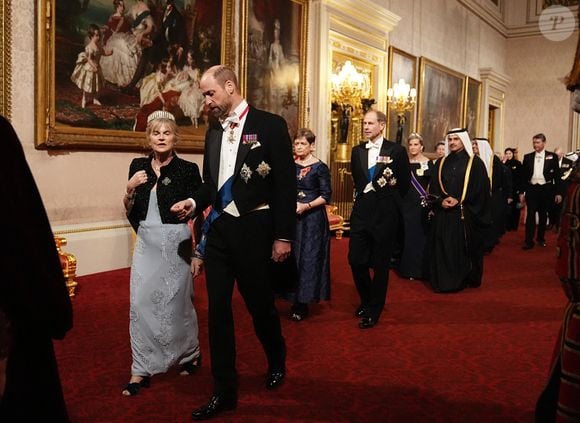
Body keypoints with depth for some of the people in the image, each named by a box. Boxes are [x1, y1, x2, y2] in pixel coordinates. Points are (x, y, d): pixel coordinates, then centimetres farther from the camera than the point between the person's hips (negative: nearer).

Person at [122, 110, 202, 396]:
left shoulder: (187, 169, -7)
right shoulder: (138, 166, 6)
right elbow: (130, 210, 11)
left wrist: (198, 250, -11)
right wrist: (130, 188, -9)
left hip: (176, 243, -3)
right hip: (146, 243, 4)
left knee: (177, 301, 9)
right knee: (141, 302, 1)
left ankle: (190, 354, 34)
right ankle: (141, 370, 11)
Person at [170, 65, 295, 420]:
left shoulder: (270, 125, -7)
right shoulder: (214, 130, 10)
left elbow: (286, 184, -9)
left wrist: (284, 236, -11)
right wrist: (195, 202, -2)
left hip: (254, 228, -5)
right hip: (219, 228, 5)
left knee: (260, 303, 10)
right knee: (218, 310, 7)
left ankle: (277, 359, 40)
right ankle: (225, 391, 19)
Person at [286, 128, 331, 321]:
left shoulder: (320, 168, -5)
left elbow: (326, 196, -7)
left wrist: (306, 206, -18)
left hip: (312, 217, -4)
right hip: (291, 215, 4)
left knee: (308, 258, -1)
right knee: (291, 256, 6)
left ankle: (302, 304, 6)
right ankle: (294, 299, 16)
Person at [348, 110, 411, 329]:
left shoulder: (396, 151, -6)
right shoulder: (357, 151, 7)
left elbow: (405, 182, 3)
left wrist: (390, 202, 10)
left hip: (384, 214, -4)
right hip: (361, 212, 4)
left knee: (380, 264, 5)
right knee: (356, 260, 5)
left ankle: (374, 311, 18)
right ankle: (366, 301, 29)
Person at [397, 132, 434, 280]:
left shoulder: (428, 163, -3)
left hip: (422, 204, -3)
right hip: (407, 203, 3)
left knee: (420, 234, 1)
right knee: (407, 235, 7)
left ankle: (420, 269, 10)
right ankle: (408, 268, 17)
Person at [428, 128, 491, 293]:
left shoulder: (475, 162, 0)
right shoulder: (441, 163, 12)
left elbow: (480, 189, -7)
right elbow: (433, 188, 9)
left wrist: (459, 201, -15)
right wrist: (441, 200, -10)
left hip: (465, 214, -3)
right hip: (443, 213, 4)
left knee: (463, 248, 2)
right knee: (443, 248, 2)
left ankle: (462, 280, 14)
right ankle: (444, 280, 10)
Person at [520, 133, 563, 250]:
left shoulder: (552, 157, 0)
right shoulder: (528, 157, 5)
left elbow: (557, 175, 0)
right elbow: (523, 175, 7)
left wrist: (558, 192, -3)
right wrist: (522, 192, 3)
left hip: (546, 189, 0)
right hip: (531, 189, 0)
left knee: (543, 215, 11)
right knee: (530, 215, -4)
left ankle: (541, 238, 25)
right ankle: (529, 241, -3)